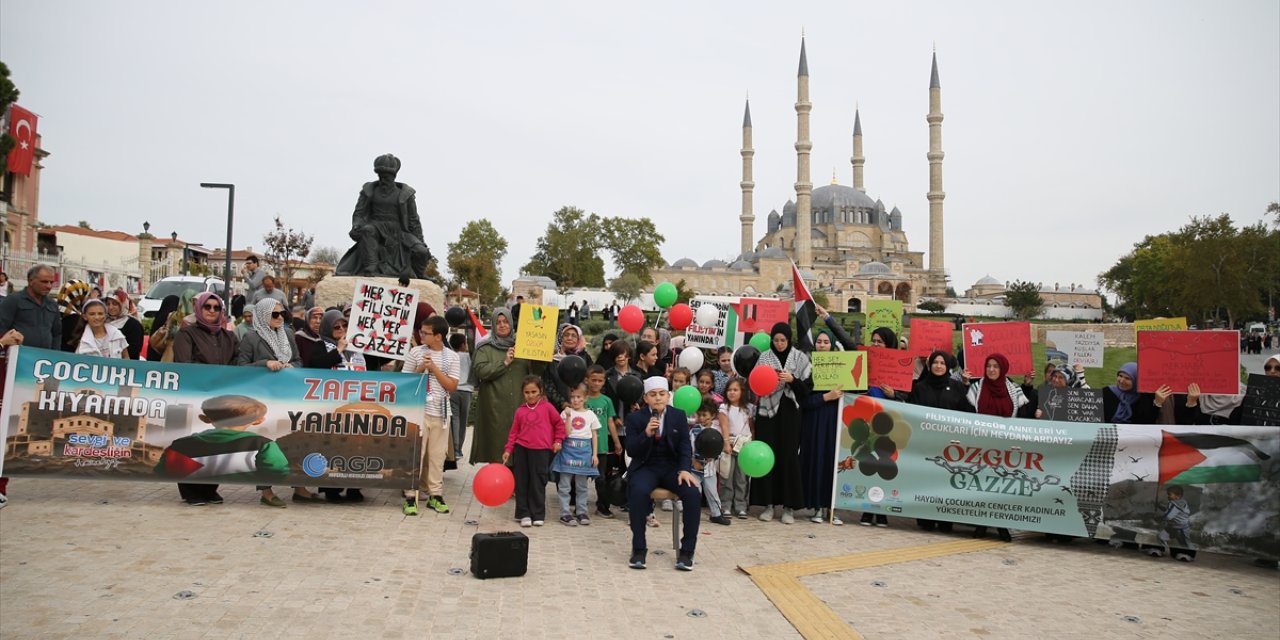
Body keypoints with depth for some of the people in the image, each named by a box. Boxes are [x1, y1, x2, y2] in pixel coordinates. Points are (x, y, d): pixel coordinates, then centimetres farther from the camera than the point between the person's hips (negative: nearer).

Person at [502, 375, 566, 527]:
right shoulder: (520, 411, 6)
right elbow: (514, 432, 8)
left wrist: (558, 441, 3)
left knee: (538, 483, 2)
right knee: (522, 483, 6)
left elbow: (559, 424, 8)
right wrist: (508, 449, 1)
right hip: (522, 449, 3)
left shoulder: (547, 407, 0)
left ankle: (538, 515, 12)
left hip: (541, 450, -2)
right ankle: (524, 514, 15)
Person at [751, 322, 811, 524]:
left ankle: (789, 506, 5)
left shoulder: (800, 358, 4)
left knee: (789, 457, -1)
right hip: (768, 411, 1)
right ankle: (768, 503, 8)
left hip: (789, 413, -1)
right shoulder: (764, 357, 6)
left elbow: (807, 388, 1)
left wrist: (792, 380, -15)